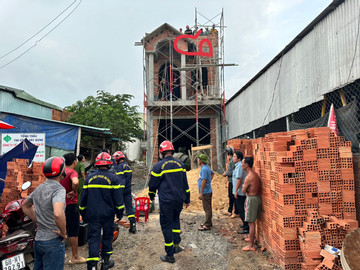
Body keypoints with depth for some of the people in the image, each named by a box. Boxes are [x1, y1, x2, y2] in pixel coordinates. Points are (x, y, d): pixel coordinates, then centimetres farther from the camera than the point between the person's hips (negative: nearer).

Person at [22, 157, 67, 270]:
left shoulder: (39, 188, 7)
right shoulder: (58, 189, -20)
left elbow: (25, 206, 23)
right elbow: (58, 214, -36)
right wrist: (63, 232, -20)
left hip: (38, 239, 8)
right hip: (53, 241, -8)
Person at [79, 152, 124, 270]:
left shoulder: (89, 178, 3)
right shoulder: (113, 178, -7)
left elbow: (83, 197, 8)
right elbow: (118, 198, -6)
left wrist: (83, 214, 17)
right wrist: (120, 212, 6)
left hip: (92, 214, 2)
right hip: (108, 214, -2)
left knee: (93, 238, 6)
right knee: (107, 236, 14)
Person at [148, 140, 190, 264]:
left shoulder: (159, 165, -10)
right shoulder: (180, 164, 5)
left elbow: (153, 183, -3)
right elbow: (185, 183, 10)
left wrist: (151, 195, 17)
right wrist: (187, 199, 18)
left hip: (166, 201, -5)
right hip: (179, 200, 5)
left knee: (166, 226, 4)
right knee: (175, 220, 26)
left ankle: (170, 255, 11)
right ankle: (176, 244, 26)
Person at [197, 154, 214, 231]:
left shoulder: (204, 169, -21)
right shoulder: (207, 167, 10)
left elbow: (204, 181, -23)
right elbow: (213, 173, 29)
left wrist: (201, 193, -20)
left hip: (205, 192, -10)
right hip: (208, 191, 10)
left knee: (207, 209, -3)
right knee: (208, 208, 17)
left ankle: (207, 225, 4)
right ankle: (209, 223, 28)